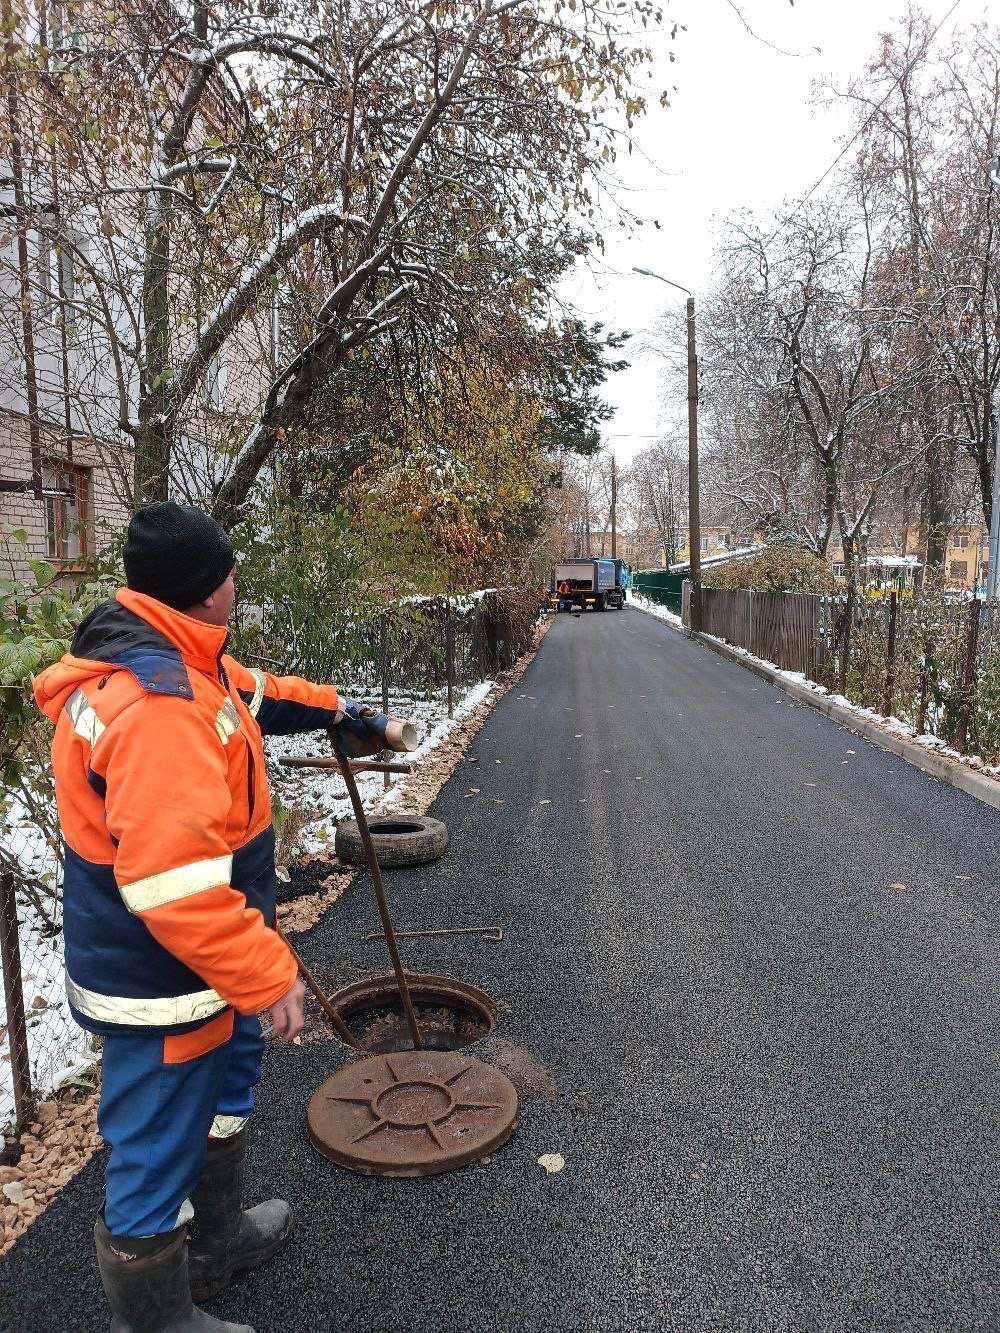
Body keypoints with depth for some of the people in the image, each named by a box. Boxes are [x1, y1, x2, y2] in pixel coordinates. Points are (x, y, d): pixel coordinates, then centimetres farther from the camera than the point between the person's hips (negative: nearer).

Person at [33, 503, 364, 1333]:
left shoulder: (173, 657, 1)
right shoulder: (157, 704, -33)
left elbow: (250, 693, 23)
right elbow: (175, 880, -36)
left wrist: (327, 706, 32)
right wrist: (266, 974, -27)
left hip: (194, 962, 11)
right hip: (161, 979, -11)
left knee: (224, 1085, 30)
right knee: (158, 1152, 10)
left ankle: (217, 1237, 53)